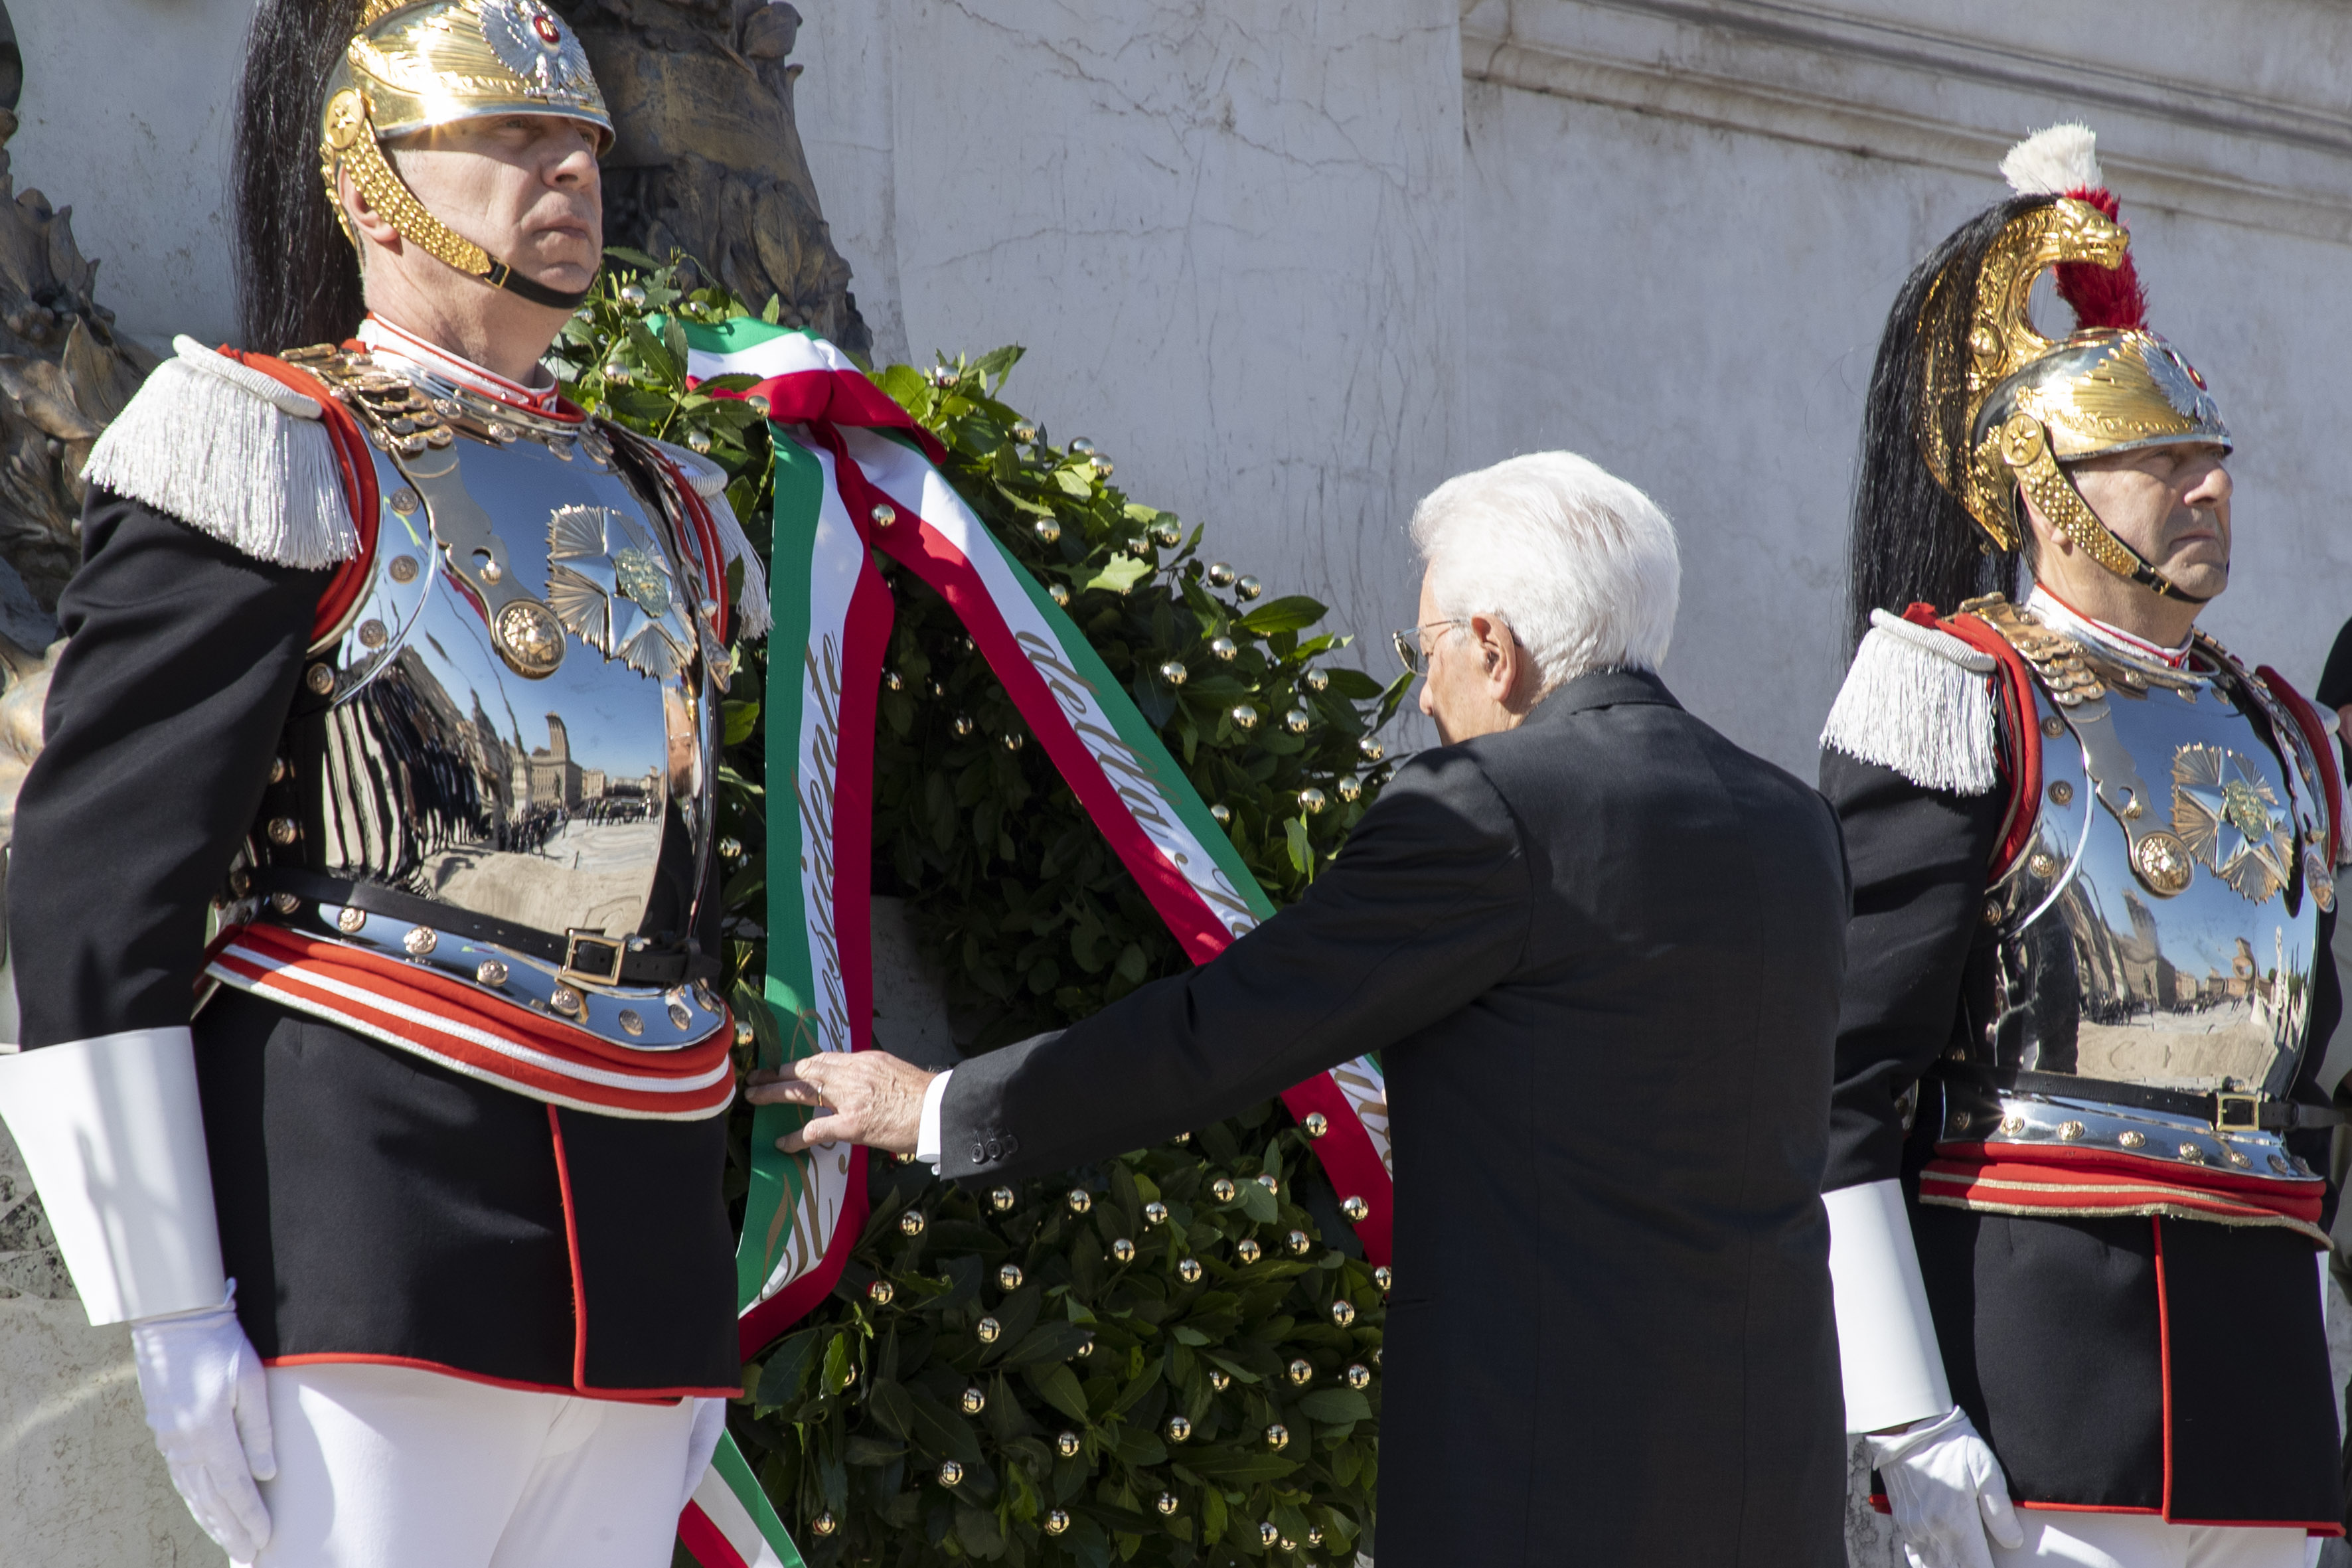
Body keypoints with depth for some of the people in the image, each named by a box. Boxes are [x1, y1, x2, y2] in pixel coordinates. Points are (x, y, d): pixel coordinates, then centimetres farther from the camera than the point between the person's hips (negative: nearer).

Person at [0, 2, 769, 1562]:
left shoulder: (661, 513, 20)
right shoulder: (278, 463, -2)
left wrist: (698, 1322, 22)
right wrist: (171, 1314, -14)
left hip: (633, 1300, 7)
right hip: (364, 1250, -7)